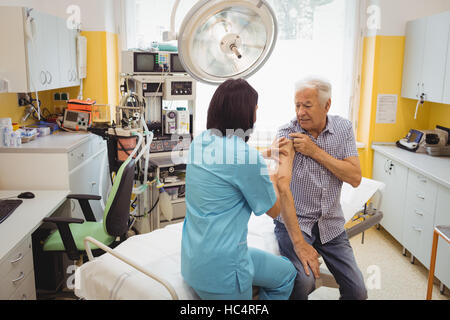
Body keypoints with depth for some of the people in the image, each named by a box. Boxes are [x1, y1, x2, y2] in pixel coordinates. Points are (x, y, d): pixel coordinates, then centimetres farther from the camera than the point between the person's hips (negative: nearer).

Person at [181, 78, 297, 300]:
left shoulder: (199, 141, 0)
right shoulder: (247, 156, -24)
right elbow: (274, 210, -8)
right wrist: (276, 172, 7)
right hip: (219, 270, -8)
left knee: (286, 273, 24)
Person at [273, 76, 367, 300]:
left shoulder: (343, 128, 0)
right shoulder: (286, 134, -13)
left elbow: (355, 178, -8)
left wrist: (315, 151, -20)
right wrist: (299, 243, -26)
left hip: (331, 224, 4)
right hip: (294, 220, -4)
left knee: (357, 292, -1)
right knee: (304, 282, -27)